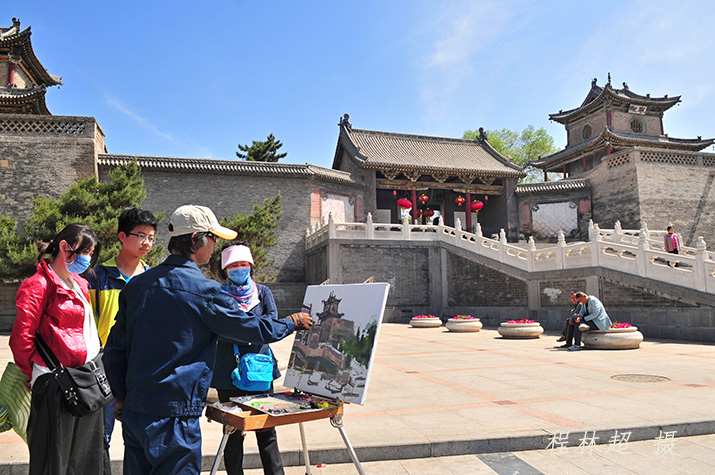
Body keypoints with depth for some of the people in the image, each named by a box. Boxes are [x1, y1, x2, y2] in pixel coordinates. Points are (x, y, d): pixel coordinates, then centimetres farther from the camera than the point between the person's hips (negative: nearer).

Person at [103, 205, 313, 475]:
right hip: (174, 414, -7)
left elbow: (114, 348, 9)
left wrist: (120, 397, 19)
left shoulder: (136, 284, 4)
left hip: (133, 412, 7)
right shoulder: (206, 292, -15)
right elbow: (255, 330, -6)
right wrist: (293, 322, 11)